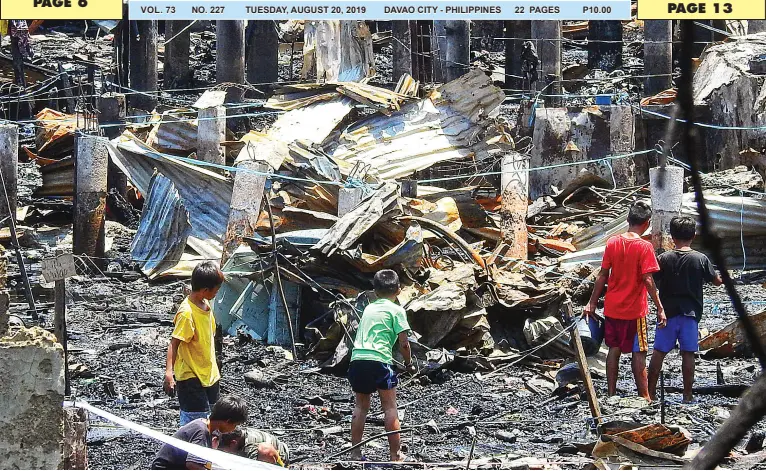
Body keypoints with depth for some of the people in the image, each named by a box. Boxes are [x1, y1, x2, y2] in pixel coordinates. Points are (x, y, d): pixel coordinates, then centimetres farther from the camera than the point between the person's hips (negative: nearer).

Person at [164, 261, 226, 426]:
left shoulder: (205, 305, 4)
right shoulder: (187, 313, -23)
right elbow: (174, 344, -26)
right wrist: (169, 373, -37)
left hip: (209, 374, 9)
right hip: (191, 378, -9)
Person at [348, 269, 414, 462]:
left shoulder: (368, 308, 21)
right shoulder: (396, 310, 4)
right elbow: (403, 343, 0)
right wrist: (408, 362, 17)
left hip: (357, 358, 5)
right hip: (379, 360, -5)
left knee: (361, 406, 15)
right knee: (390, 407, 5)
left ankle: (355, 453, 13)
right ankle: (395, 455, 3)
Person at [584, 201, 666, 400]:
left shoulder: (613, 242, -1)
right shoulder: (644, 247, -13)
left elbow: (602, 275, 2)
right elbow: (648, 280, -17)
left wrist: (592, 303, 9)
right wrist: (660, 308, -11)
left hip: (612, 307, 4)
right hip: (635, 309, -4)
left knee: (614, 349, 13)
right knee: (638, 353, 2)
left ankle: (611, 394, 14)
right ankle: (644, 397, 2)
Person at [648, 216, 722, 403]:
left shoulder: (664, 258, -6)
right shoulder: (701, 259, -6)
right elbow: (717, 281, 4)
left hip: (668, 312, 0)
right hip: (691, 313, 0)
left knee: (659, 351, 7)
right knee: (688, 354, 4)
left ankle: (651, 392, 10)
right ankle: (687, 395, 6)